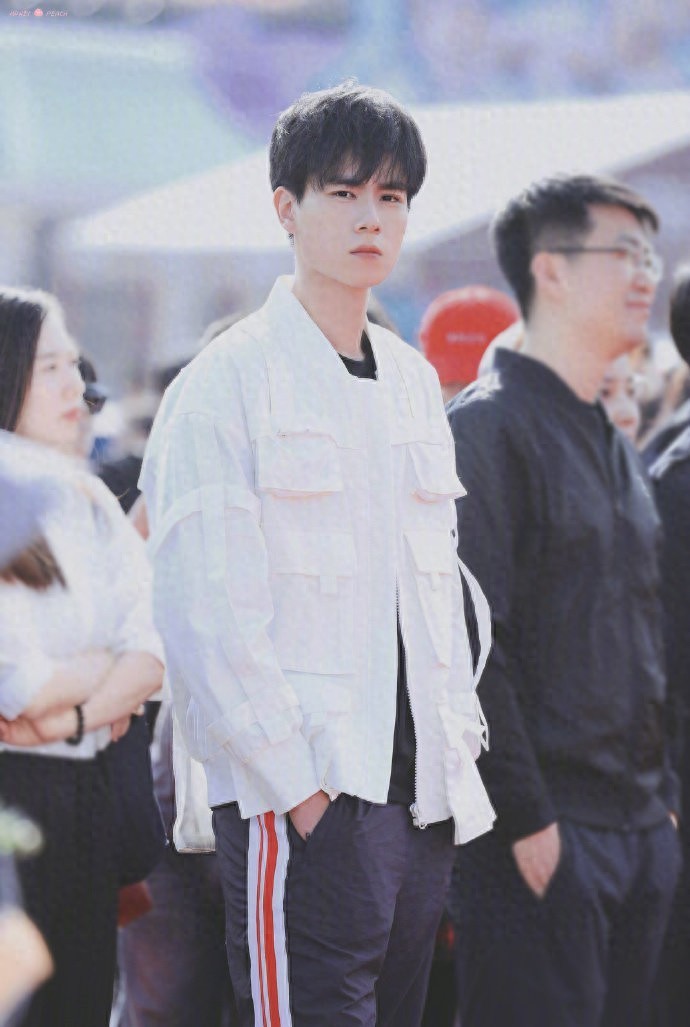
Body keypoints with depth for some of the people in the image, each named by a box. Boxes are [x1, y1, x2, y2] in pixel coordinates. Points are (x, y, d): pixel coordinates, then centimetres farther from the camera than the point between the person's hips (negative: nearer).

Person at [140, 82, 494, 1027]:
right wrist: (295, 787, -16)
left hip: (423, 792, 7)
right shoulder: (227, 382, -7)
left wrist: (458, 747, 10)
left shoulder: (412, 381, 16)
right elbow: (205, 614, -13)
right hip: (301, 799, -7)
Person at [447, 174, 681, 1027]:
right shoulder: (489, 426, -9)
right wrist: (525, 819, -18)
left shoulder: (612, 444, 18)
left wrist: (661, 793, 15)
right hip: (544, 836, -8)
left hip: (640, 828, 8)